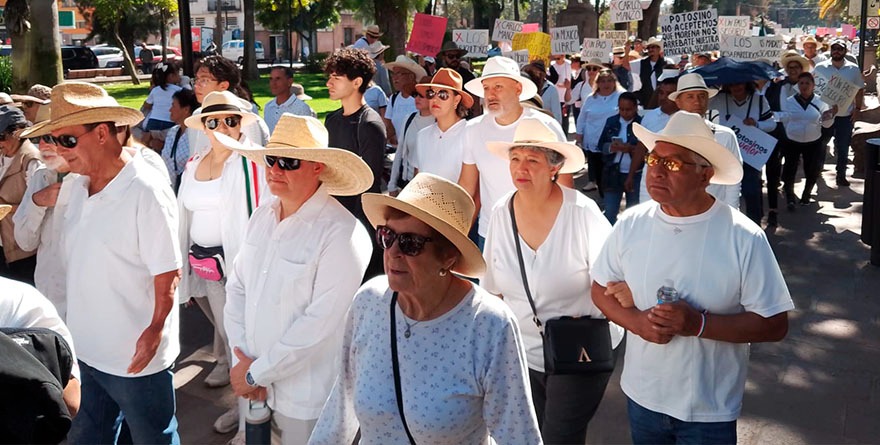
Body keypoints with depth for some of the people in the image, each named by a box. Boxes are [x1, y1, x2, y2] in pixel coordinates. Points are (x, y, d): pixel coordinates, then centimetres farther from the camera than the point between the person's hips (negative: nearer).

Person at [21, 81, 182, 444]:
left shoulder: (146, 192, -20)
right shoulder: (79, 185, 2)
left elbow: (167, 274, -18)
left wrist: (155, 331, -21)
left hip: (135, 357, -7)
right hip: (86, 349, 7)